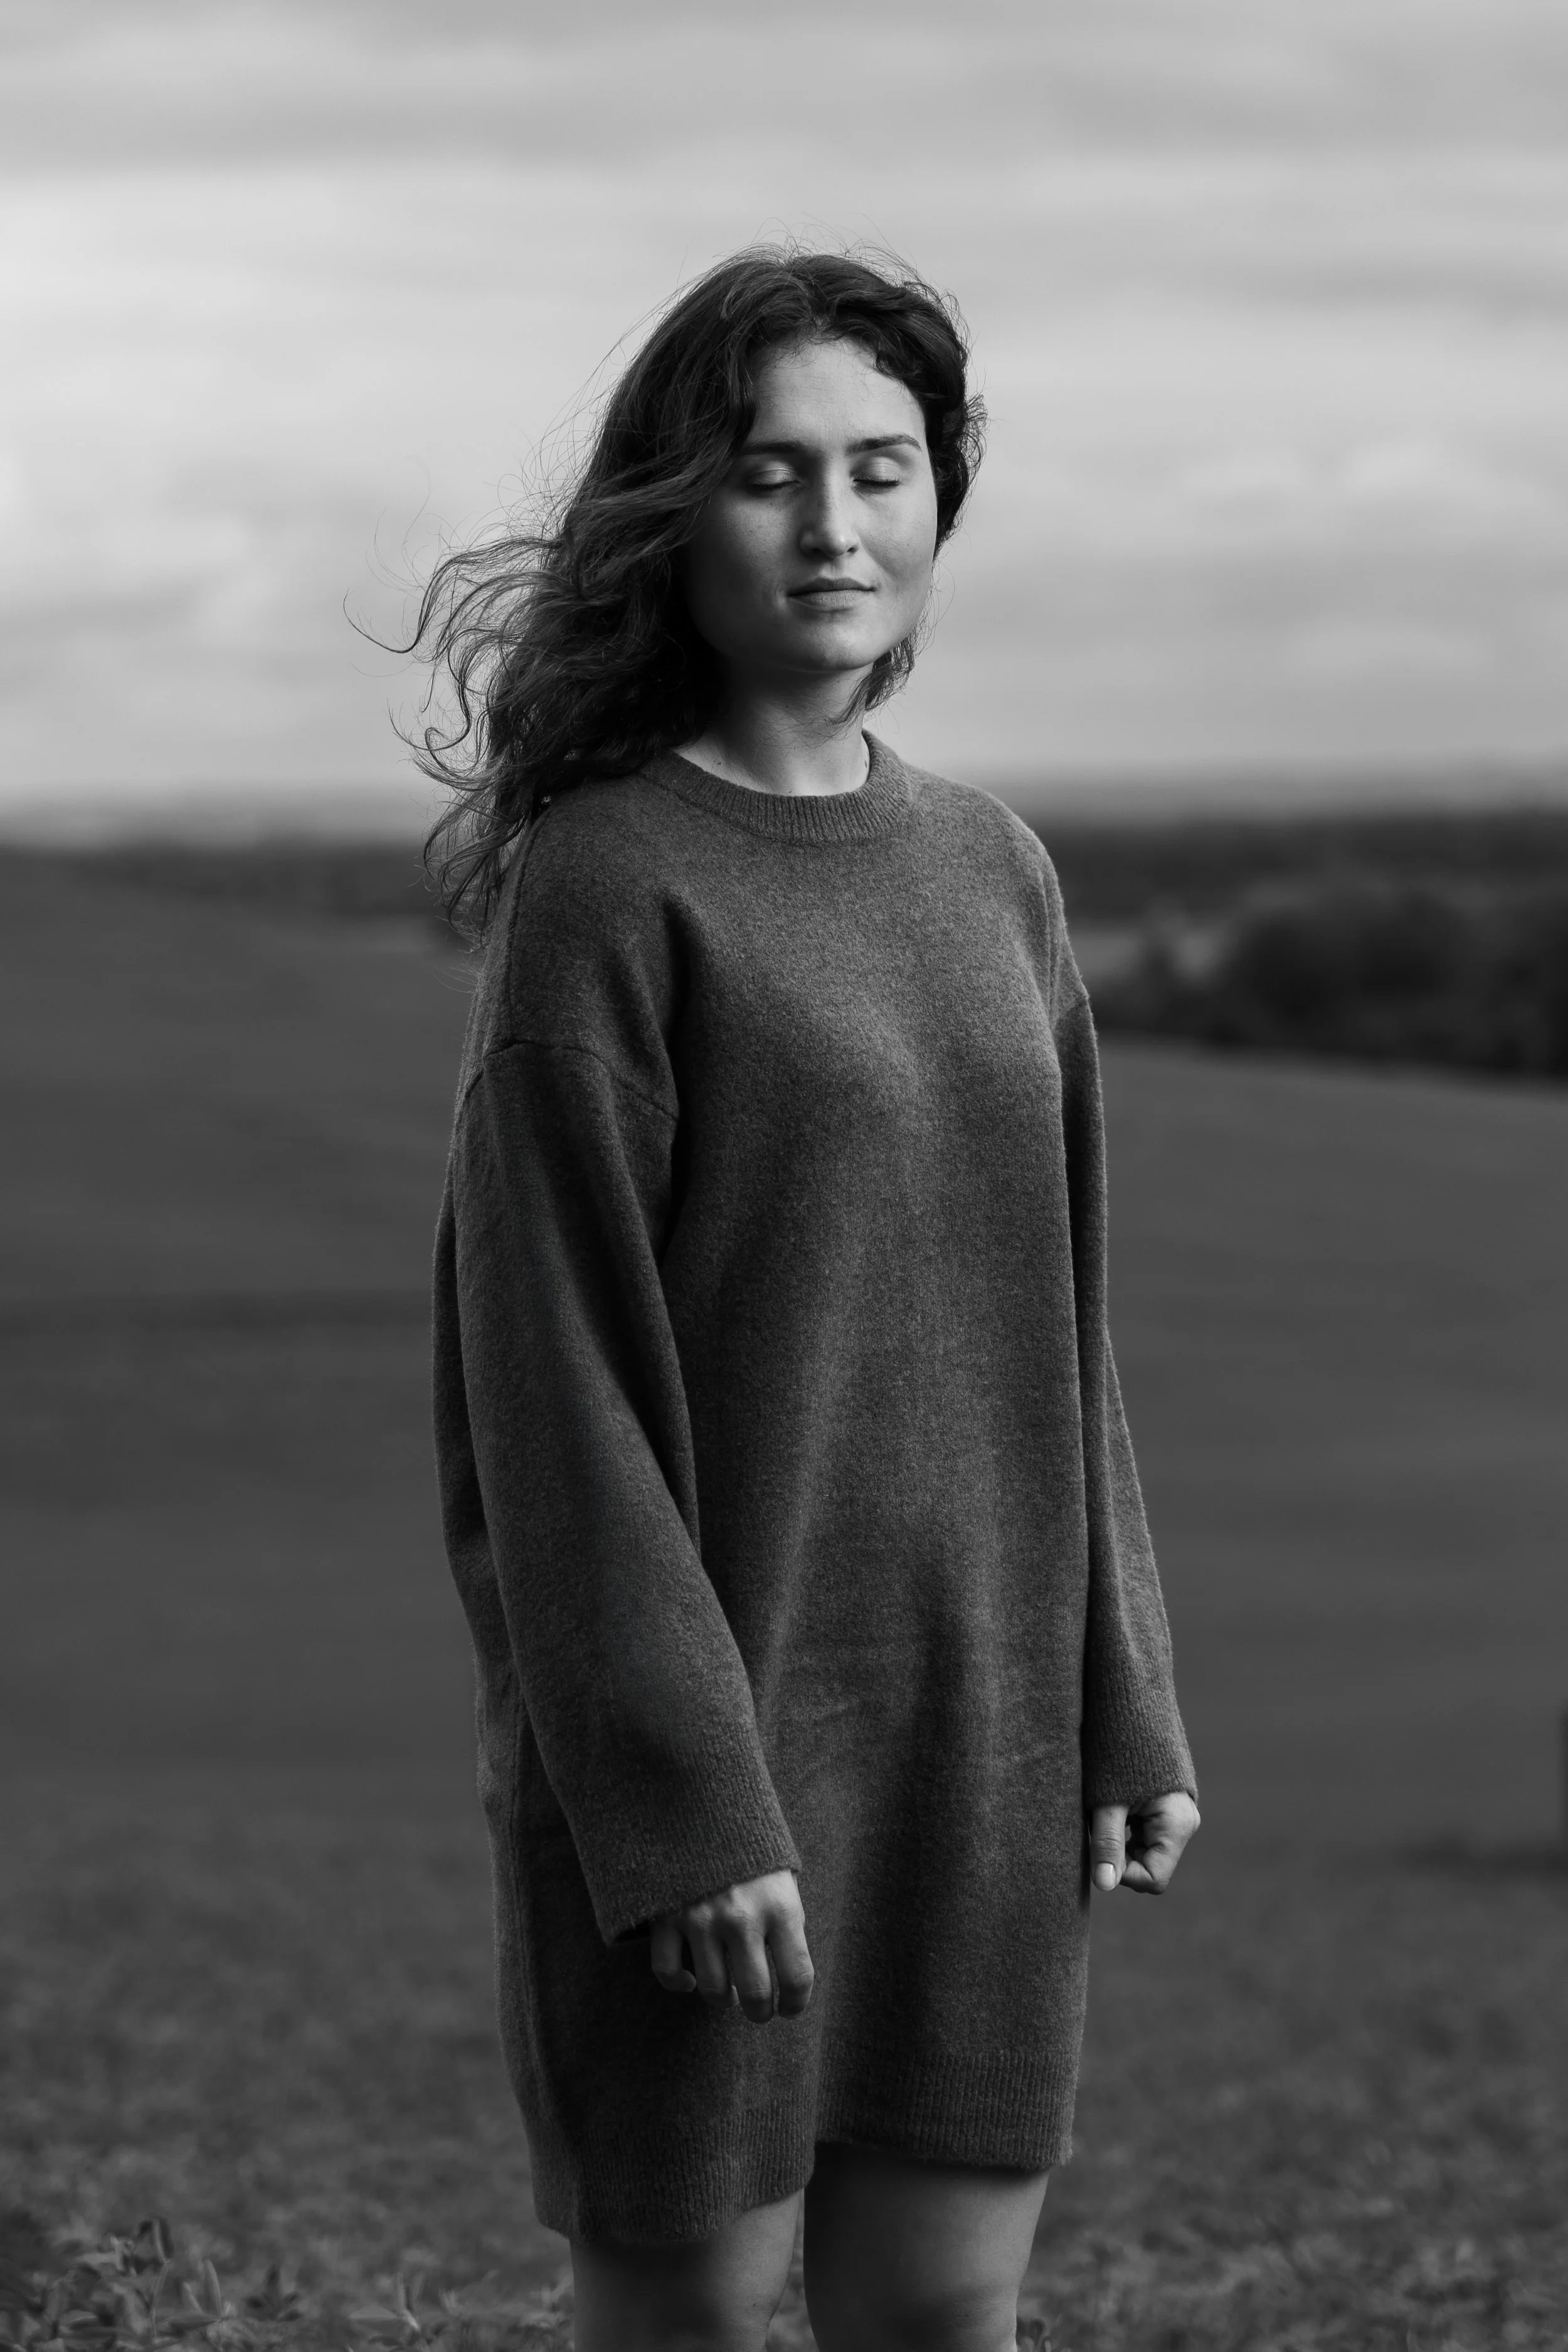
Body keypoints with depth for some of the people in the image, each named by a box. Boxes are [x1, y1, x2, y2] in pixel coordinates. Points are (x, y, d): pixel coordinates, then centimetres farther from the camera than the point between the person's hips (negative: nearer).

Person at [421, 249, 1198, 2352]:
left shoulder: (987, 867, 10)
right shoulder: (602, 885, -8)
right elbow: (553, 1382, -12)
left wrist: (1125, 1704, 10)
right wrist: (678, 1793, -16)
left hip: (975, 1736, 5)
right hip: (699, 1716, -5)